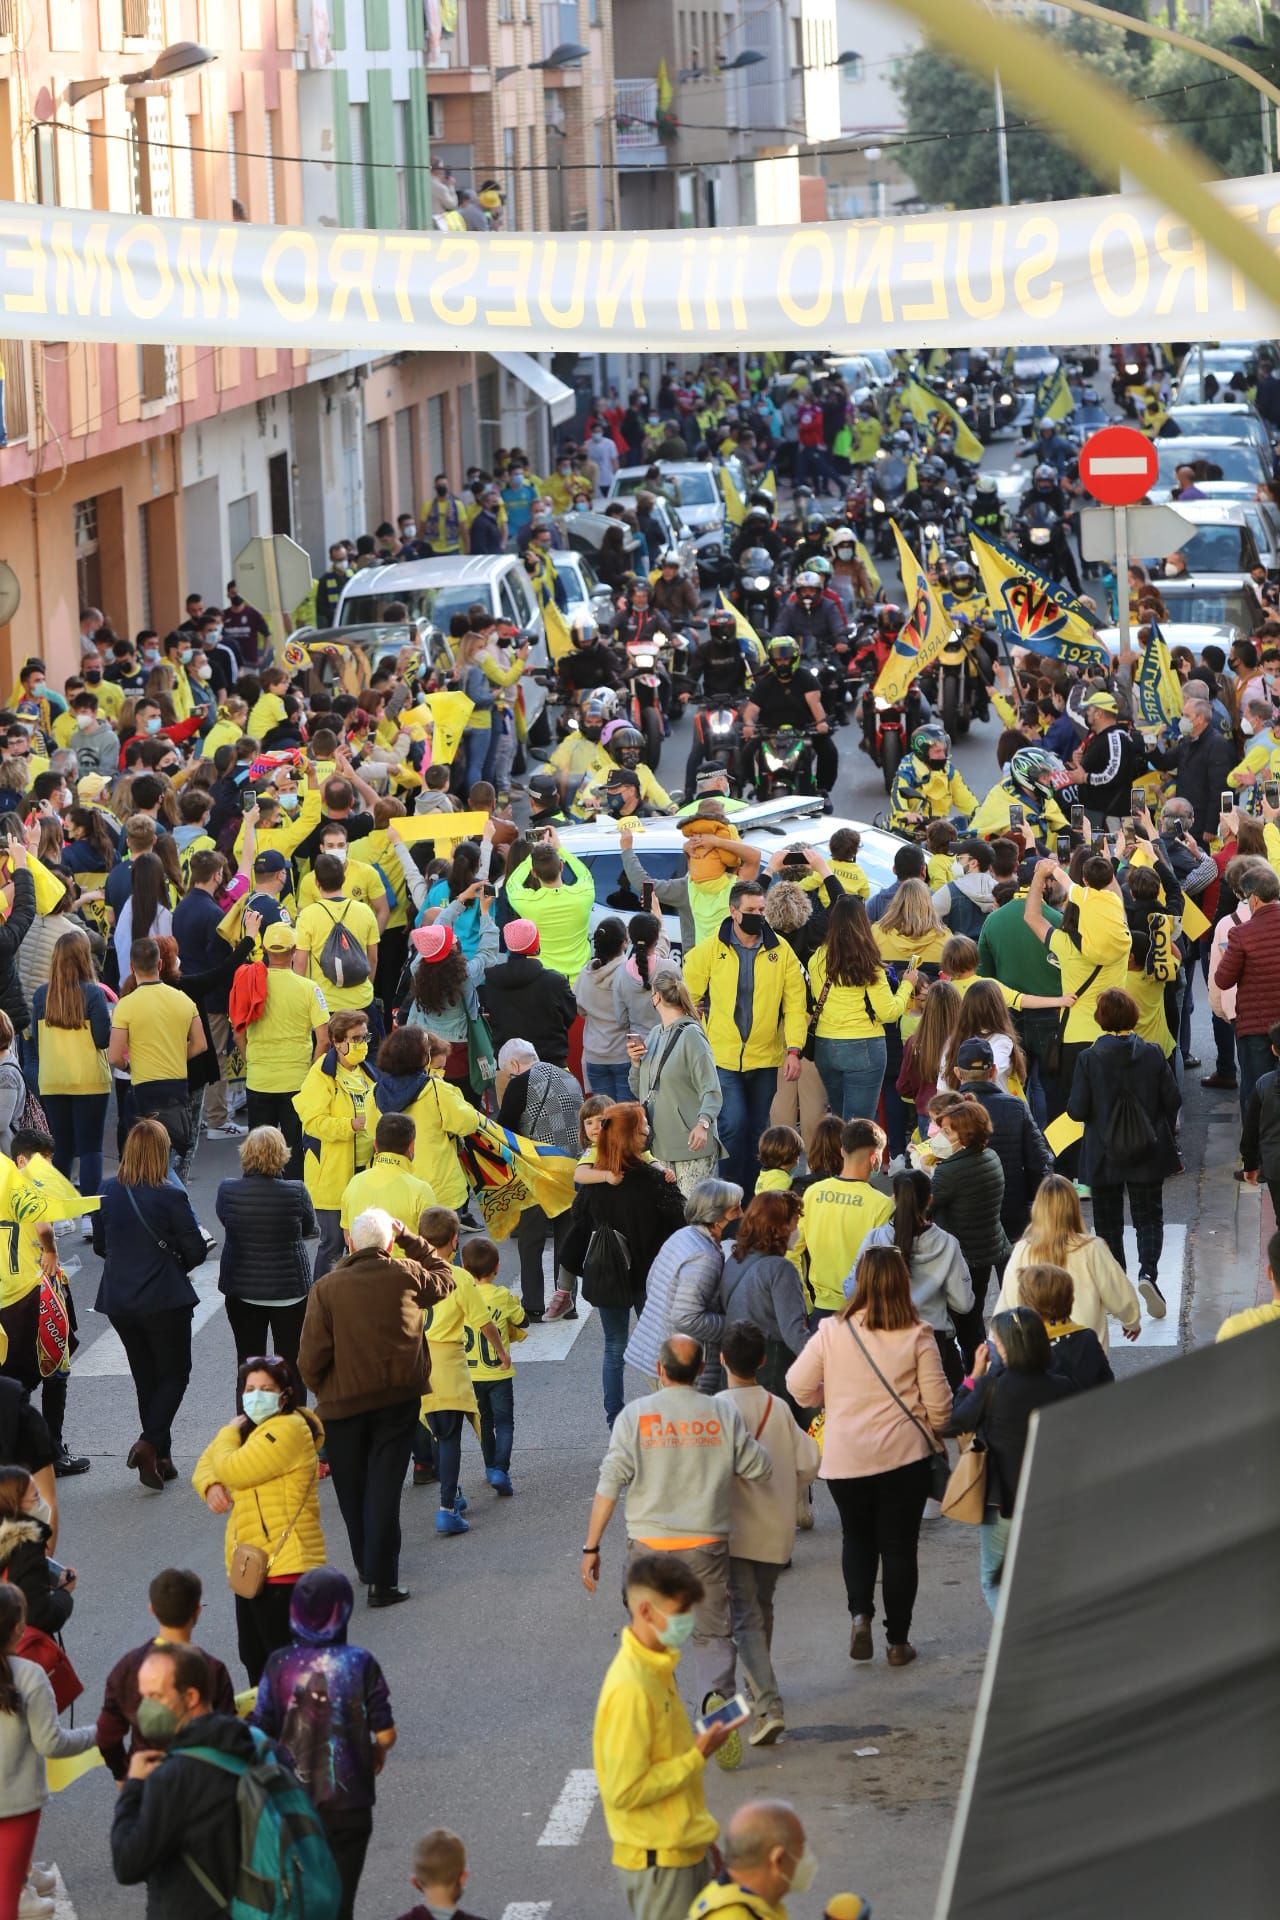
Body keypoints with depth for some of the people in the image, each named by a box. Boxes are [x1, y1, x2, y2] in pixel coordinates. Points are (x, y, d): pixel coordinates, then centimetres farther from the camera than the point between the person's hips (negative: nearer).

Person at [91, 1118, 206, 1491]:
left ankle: (160, 1459, 20)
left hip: (119, 1300, 5)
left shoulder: (109, 1193, -3)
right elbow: (195, 1249, -11)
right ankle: (151, 1443, -13)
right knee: (174, 1373, 8)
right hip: (164, 1299, -5)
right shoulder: (170, 1196, -16)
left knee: (145, 1376, 17)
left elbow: (100, 1245, 7)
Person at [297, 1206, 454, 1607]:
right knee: (384, 1486, 0)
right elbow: (442, 1278, 21)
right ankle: (382, 1579, -5)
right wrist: (409, 1240, 21)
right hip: (399, 1397, 1)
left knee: (352, 1489, 16)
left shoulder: (326, 1288, -8)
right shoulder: (406, 1276, -4)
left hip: (343, 1403, -1)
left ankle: (367, 1566, 29)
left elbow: (311, 1357, -9)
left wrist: (321, 1389, 10)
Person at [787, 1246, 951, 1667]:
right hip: (904, 1454, -1)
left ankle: (860, 1614, 1)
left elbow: (799, 1385, -2)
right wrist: (935, 1428, 16)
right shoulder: (916, 1336, -10)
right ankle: (897, 1640, 13)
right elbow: (938, 1402, -6)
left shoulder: (832, 1332, -8)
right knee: (899, 1545, 10)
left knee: (857, 1537, 21)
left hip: (844, 1457, 1)